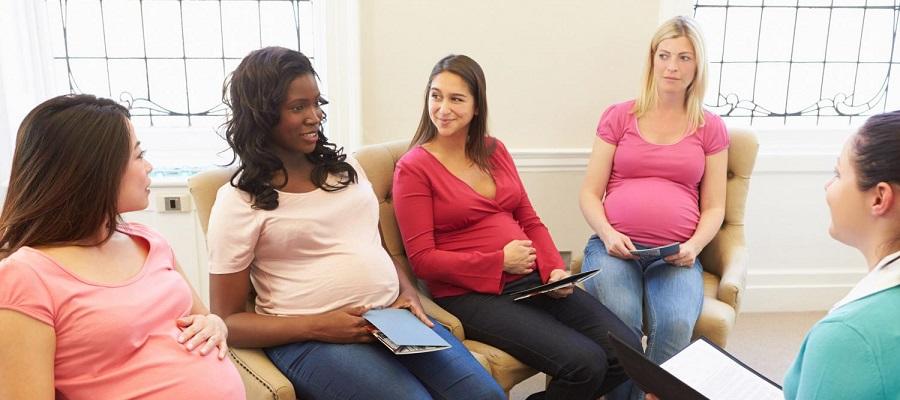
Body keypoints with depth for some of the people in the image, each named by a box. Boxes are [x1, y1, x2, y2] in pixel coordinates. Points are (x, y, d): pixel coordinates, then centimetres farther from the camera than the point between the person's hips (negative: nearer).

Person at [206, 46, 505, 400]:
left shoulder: (344, 166, 13)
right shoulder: (239, 202, -4)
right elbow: (227, 321, -4)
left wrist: (408, 293, 0)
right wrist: (318, 326, -16)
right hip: (311, 339, -5)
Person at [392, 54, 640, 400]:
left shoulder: (494, 150, 12)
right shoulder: (413, 167, -5)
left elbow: (529, 220, 15)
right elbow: (422, 260, -9)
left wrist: (554, 269, -3)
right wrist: (499, 261, -13)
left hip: (532, 279, 6)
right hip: (470, 294, -6)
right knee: (584, 364, -22)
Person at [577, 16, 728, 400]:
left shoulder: (711, 128, 13)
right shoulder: (618, 117, 11)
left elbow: (714, 207, 12)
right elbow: (589, 193, 8)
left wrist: (694, 245, -7)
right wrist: (607, 234, -11)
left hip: (677, 254, 1)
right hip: (615, 246, 0)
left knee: (676, 325, -30)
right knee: (620, 321, -30)